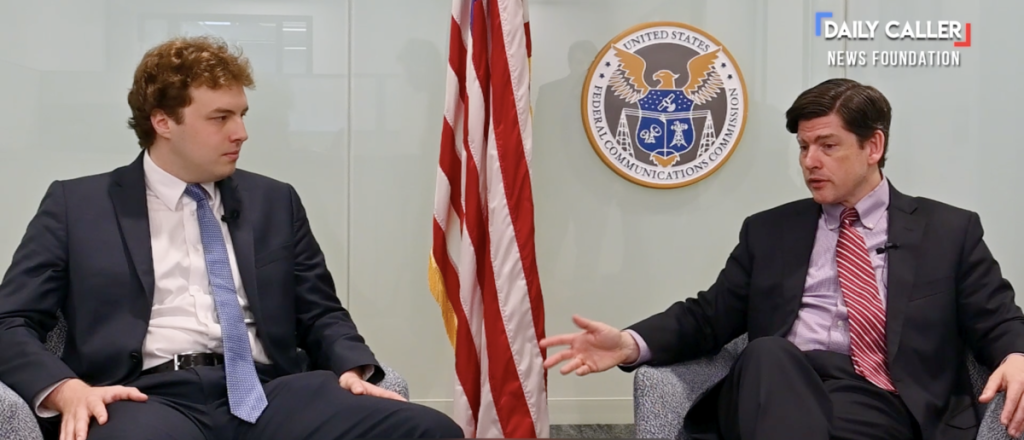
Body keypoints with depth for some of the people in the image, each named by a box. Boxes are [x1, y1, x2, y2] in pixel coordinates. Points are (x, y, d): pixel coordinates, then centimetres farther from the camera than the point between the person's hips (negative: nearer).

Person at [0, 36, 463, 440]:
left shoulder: (275, 202, 21)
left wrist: (352, 369, -1)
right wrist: (66, 389, -13)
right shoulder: (77, 204, 12)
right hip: (149, 397, -3)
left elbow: (321, 312, 22)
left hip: (267, 391, 4)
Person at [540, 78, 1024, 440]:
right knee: (767, 352, -36)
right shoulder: (769, 231, 22)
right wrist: (631, 344, -4)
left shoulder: (951, 230, 17)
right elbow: (709, 316, 16)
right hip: (773, 391, 3)